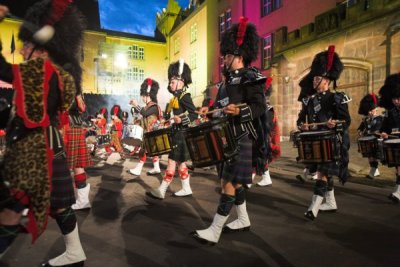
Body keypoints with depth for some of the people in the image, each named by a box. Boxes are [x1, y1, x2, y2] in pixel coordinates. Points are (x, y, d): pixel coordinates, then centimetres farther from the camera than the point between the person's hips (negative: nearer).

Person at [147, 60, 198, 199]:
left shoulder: (184, 96, -11)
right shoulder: (175, 98, 17)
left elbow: (194, 114, -19)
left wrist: (181, 120, -31)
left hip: (181, 135, -10)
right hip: (176, 134, 10)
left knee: (172, 161, -7)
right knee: (180, 162, 12)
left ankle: (161, 191, -3)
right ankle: (186, 189, 20)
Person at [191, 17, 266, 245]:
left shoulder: (251, 77, -8)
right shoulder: (229, 80, 17)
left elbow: (260, 107, -17)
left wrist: (239, 110, -33)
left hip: (241, 138, -9)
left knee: (229, 182, -9)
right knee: (232, 180, 14)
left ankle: (214, 231, -4)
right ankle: (243, 220, 29)